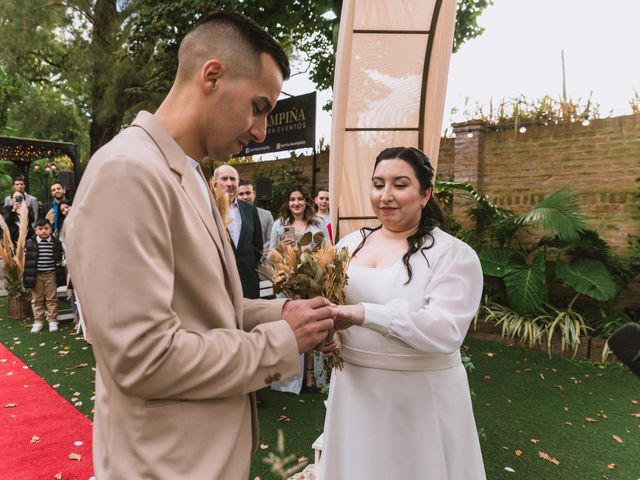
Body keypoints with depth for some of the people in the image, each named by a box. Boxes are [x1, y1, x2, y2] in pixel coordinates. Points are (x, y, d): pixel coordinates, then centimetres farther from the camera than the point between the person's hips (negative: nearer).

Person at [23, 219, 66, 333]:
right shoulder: (30, 243, -3)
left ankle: (52, 320, 14)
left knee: (52, 298, 5)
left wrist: (62, 275, 2)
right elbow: (27, 260, 4)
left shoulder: (56, 243, -2)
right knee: (37, 299, 9)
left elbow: (60, 260, 4)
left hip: (51, 274, 0)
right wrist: (26, 276, 3)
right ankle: (38, 321, 18)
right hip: (36, 275, 1)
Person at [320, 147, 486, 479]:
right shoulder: (350, 243, 4)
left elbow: (447, 331, -24)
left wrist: (365, 313, -33)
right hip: (353, 386, 5)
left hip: (420, 393, -4)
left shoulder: (454, 254, -12)